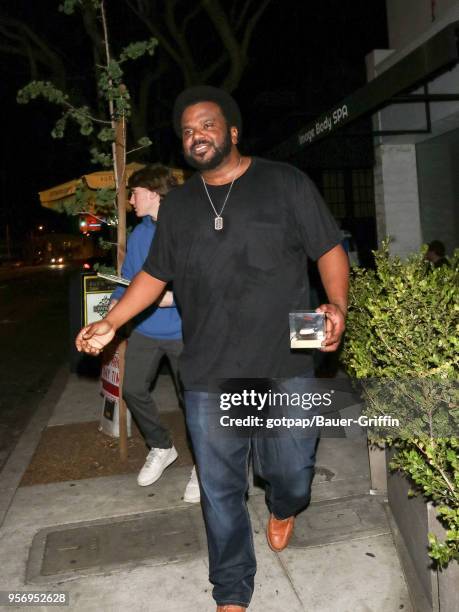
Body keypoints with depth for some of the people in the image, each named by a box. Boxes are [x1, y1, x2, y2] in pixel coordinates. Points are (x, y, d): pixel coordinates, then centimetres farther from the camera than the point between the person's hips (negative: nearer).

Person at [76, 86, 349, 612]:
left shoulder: (284, 182, 2)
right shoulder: (178, 204, 13)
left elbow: (329, 249, 2)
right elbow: (155, 273, 18)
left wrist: (337, 303, -16)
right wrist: (111, 323, 8)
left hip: (284, 366, -2)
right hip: (209, 372, 3)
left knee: (289, 470, 9)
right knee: (219, 487, 10)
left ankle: (284, 508, 48)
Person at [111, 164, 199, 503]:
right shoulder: (139, 234, 9)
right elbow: (128, 278, 17)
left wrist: (175, 296, -25)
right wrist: (117, 301, 2)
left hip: (182, 330, -6)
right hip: (145, 329, 6)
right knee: (133, 389, 9)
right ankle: (161, 448, 35)